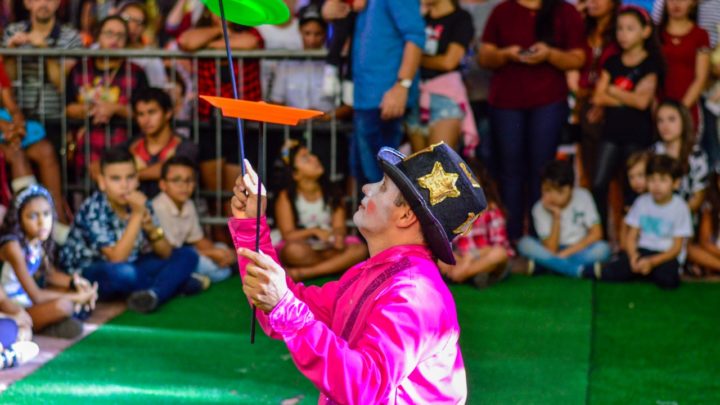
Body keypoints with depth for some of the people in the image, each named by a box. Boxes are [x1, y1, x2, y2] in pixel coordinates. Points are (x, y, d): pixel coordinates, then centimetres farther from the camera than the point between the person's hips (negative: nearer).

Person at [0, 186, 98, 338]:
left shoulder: (38, 241, -2)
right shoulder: (13, 246, -25)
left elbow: (50, 273, 13)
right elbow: (36, 296, -25)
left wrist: (74, 281, -7)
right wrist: (75, 297, -19)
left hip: (26, 300, 9)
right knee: (62, 305, -31)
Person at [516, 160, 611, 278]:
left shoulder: (583, 197, -10)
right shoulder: (540, 208, -12)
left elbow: (596, 234, -11)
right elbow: (551, 250, -18)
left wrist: (566, 253, -17)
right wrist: (556, 218, -28)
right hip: (554, 252, 0)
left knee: (603, 248, -31)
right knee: (525, 243, -27)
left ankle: (546, 265, -28)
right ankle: (578, 270, -34)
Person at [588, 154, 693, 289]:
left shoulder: (680, 207, -5)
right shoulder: (642, 202, 5)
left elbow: (676, 248, -7)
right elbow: (631, 237, 5)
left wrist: (652, 262, -21)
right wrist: (633, 255, -18)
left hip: (666, 255, -1)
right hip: (642, 250, 1)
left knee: (667, 279, -34)